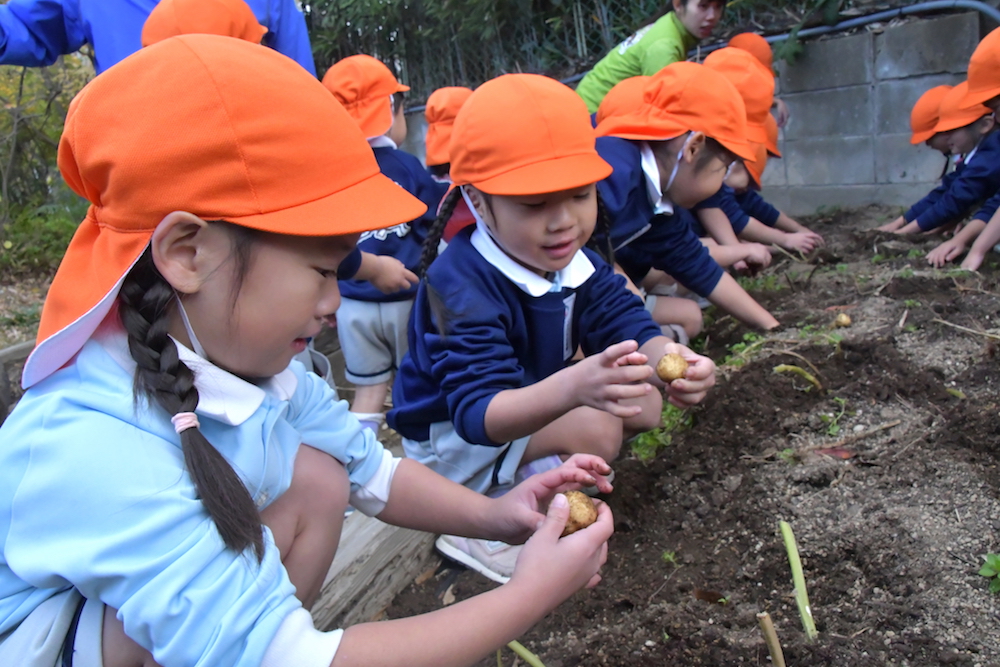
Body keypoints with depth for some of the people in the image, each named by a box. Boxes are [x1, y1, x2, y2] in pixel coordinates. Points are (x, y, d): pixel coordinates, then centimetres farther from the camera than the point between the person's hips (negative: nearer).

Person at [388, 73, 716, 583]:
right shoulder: (460, 286, -34)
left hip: (533, 402, 8)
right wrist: (572, 386, -62)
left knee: (645, 404, 1)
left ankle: (525, 480, -3)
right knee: (597, 428, -26)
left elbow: (625, 322, -17)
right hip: (450, 438, -8)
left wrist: (665, 359, -41)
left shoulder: (574, 260, -9)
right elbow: (480, 412, -43)